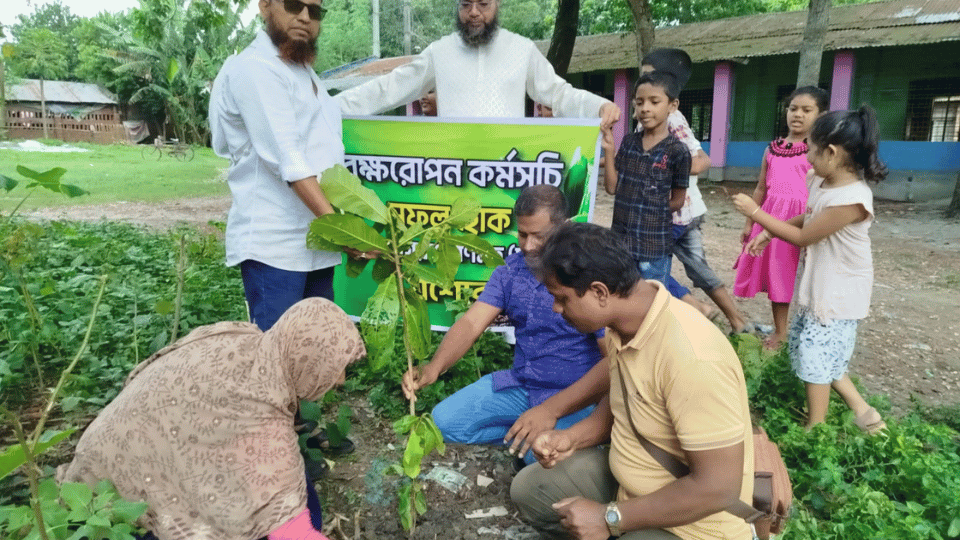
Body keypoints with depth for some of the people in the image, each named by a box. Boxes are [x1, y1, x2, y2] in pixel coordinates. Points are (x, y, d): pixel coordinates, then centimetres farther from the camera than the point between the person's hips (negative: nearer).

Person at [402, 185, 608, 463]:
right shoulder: (511, 270, 2)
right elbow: (471, 322, -6)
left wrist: (552, 410, -30)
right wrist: (434, 367, -26)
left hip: (575, 397, -5)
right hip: (518, 385, 6)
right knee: (444, 421, -5)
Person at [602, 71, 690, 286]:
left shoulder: (677, 151, -9)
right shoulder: (628, 142, 4)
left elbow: (677, 200, 0)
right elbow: (612, 187, 2)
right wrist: (608, 151, -6)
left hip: (655, 245, -5)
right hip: (620, 240, 5)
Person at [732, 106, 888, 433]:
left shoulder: (852, 198, -28)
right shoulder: (820, 181, -2)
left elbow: (803, 237, -20)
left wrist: (756, 213, -16)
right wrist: (768, 232, 7)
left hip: (838, 292, -9)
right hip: (819, 285, 9)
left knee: (815, 358, 2)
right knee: (807, 349, 18)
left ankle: (814, 429, 22)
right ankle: (863, 413, 29)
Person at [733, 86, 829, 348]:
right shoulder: (772, 149, 10)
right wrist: (749, 223, 16)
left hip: (803, 219, -5)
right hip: (771, 218, 5)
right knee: (776, 273, 13)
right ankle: (779, 331, 28)